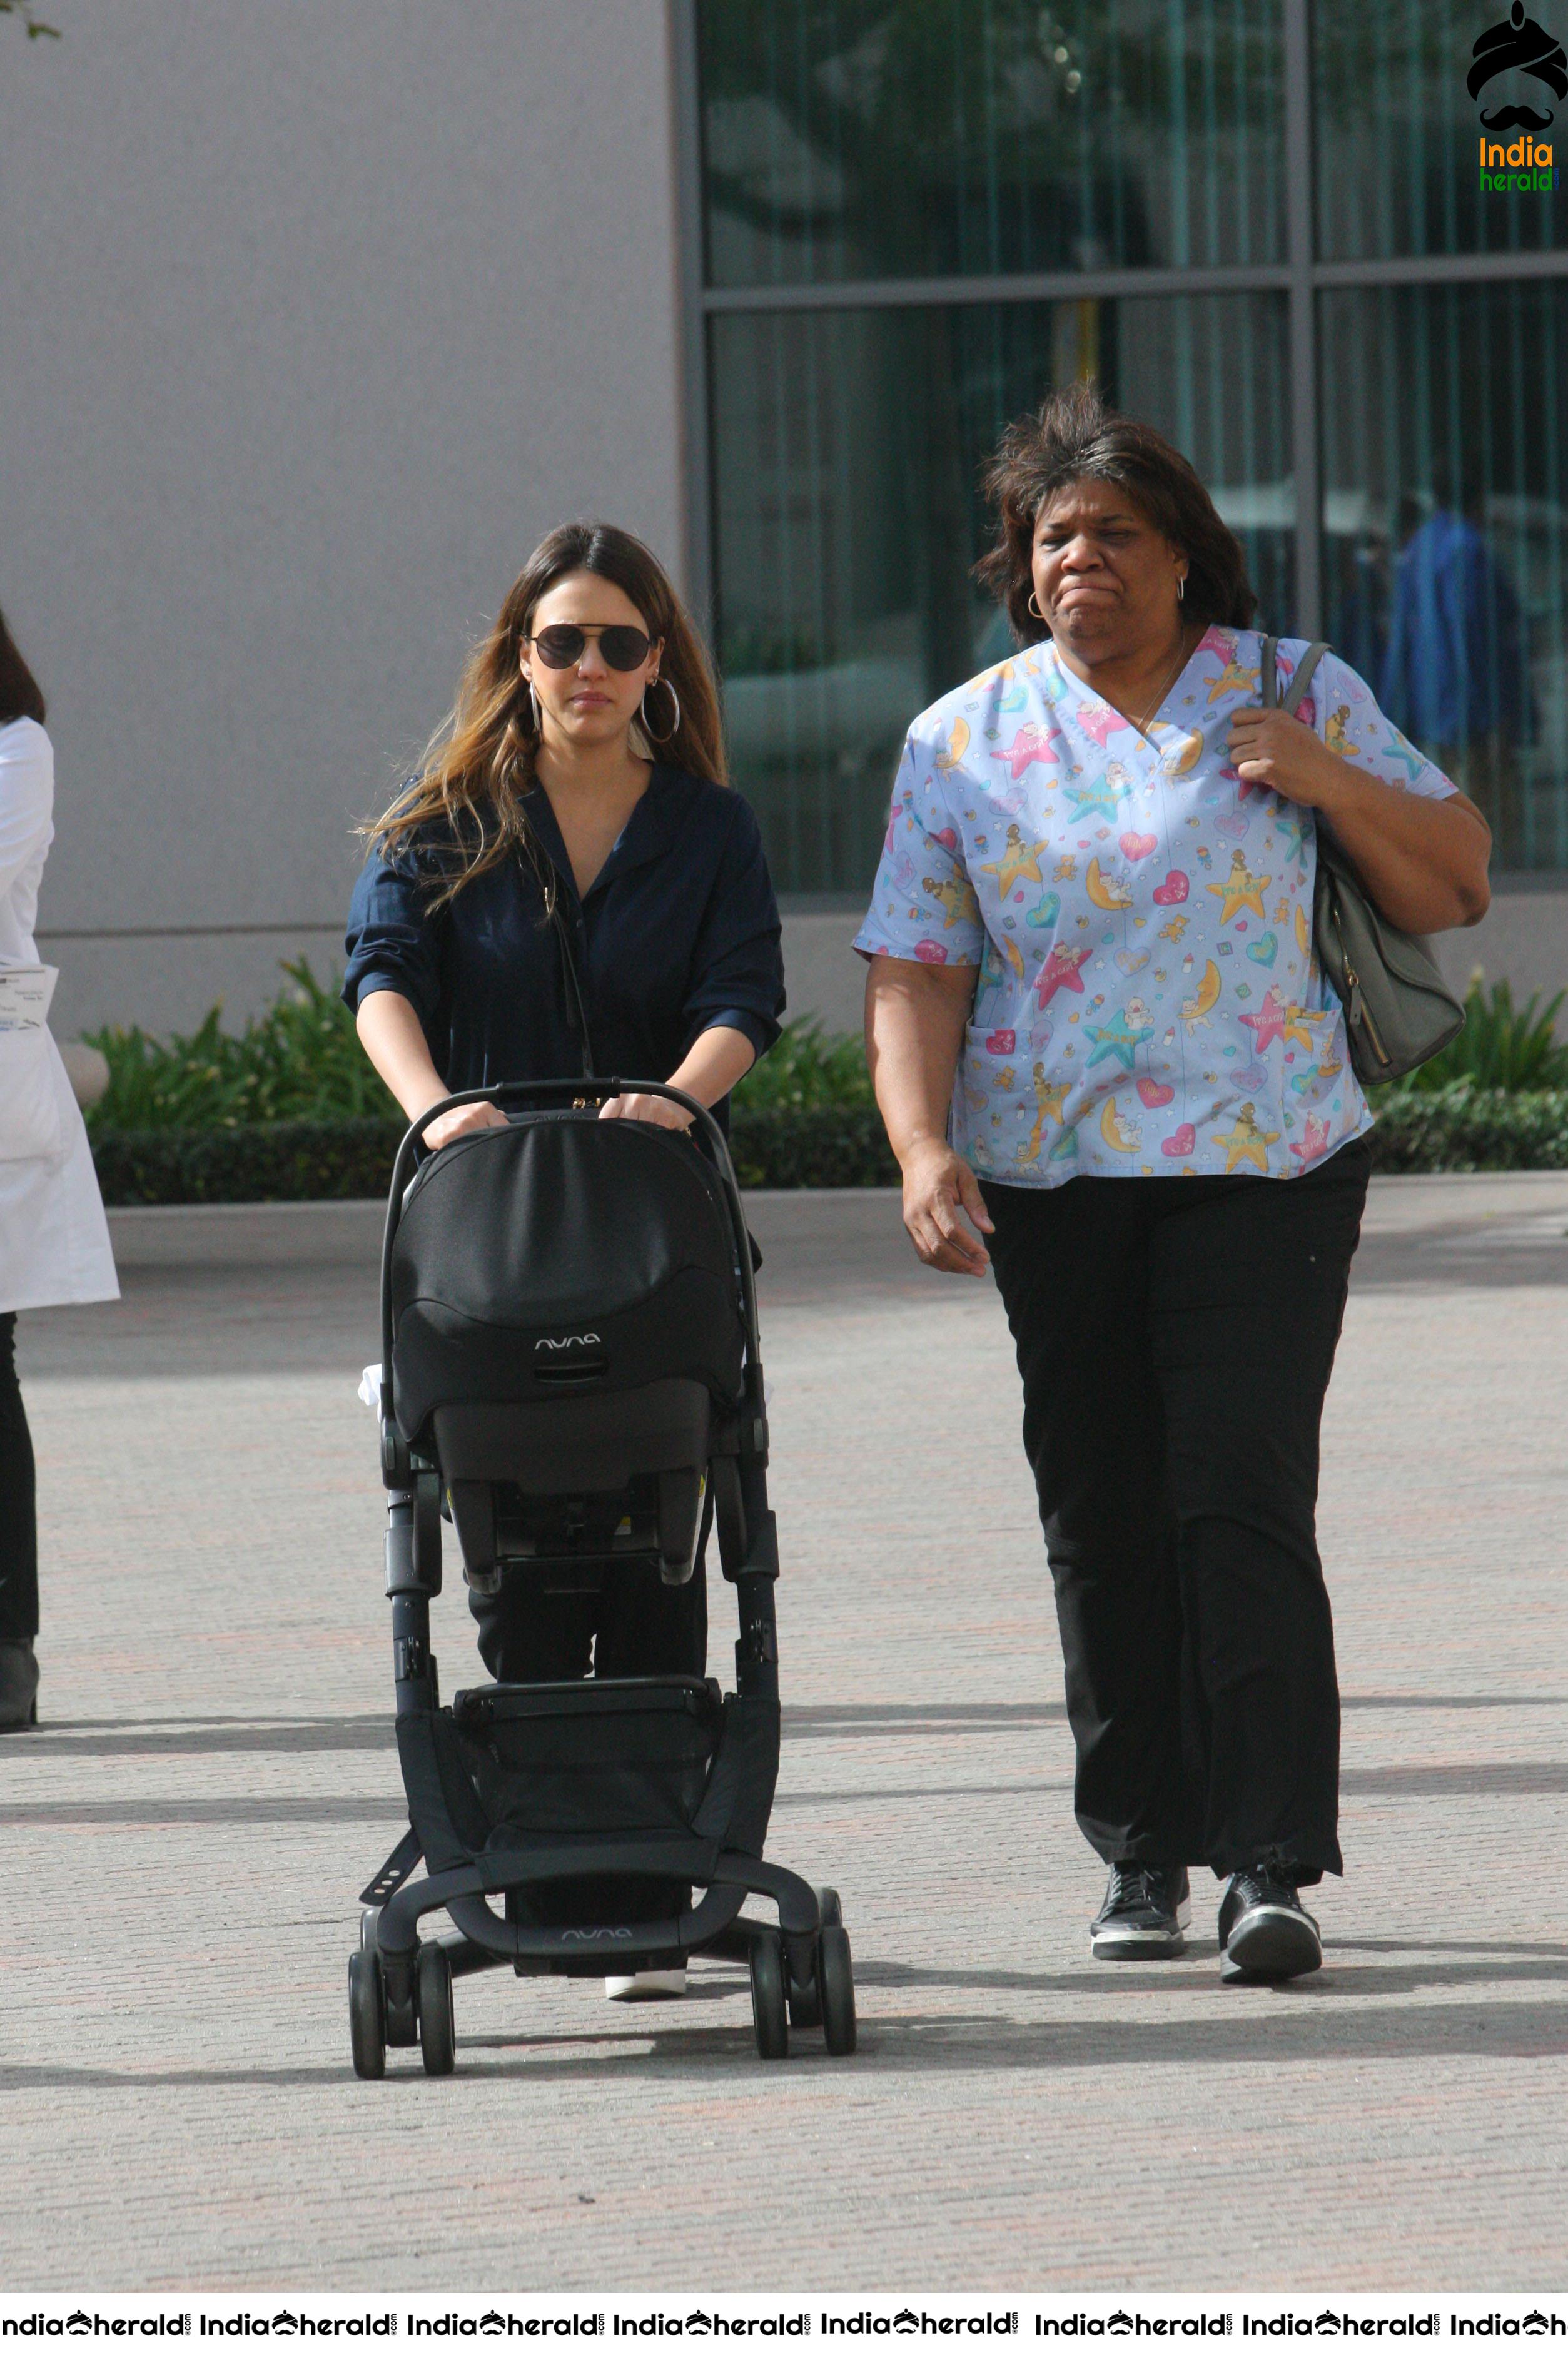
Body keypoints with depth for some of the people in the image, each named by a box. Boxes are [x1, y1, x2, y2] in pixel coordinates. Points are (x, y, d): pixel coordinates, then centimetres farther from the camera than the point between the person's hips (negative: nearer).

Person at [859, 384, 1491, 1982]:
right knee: (1101, 1518, 5)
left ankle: (1272, 1867, -14)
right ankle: (1142, 1852, 17)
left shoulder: (1298, 696, 4)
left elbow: (1453, 889, 7)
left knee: (1242, 1497, -12)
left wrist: (1328, 783, -10)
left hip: (1265, 1162, -2)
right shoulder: (963, 742, 6)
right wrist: (925, 1152, -14)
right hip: (1051, 1179, 2)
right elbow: (914, 974, 1)